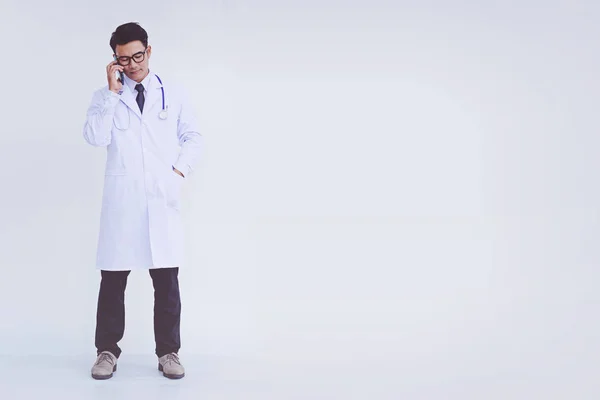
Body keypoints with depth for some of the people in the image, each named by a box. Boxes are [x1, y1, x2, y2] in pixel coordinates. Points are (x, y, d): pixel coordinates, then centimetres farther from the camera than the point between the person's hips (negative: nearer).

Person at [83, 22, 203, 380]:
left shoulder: (174, 94, 10)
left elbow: (194, 137, 11)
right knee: (113, 279, 3)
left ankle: (169, 351, 14)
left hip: (163, 200, 1)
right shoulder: (105, 97, 8)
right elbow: (95, 138, -8)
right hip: (121, 200, 0)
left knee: (167, 281, 4)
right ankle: (108, 350, 15)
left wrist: (181, 169, -4)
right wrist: (113, 92, -9)